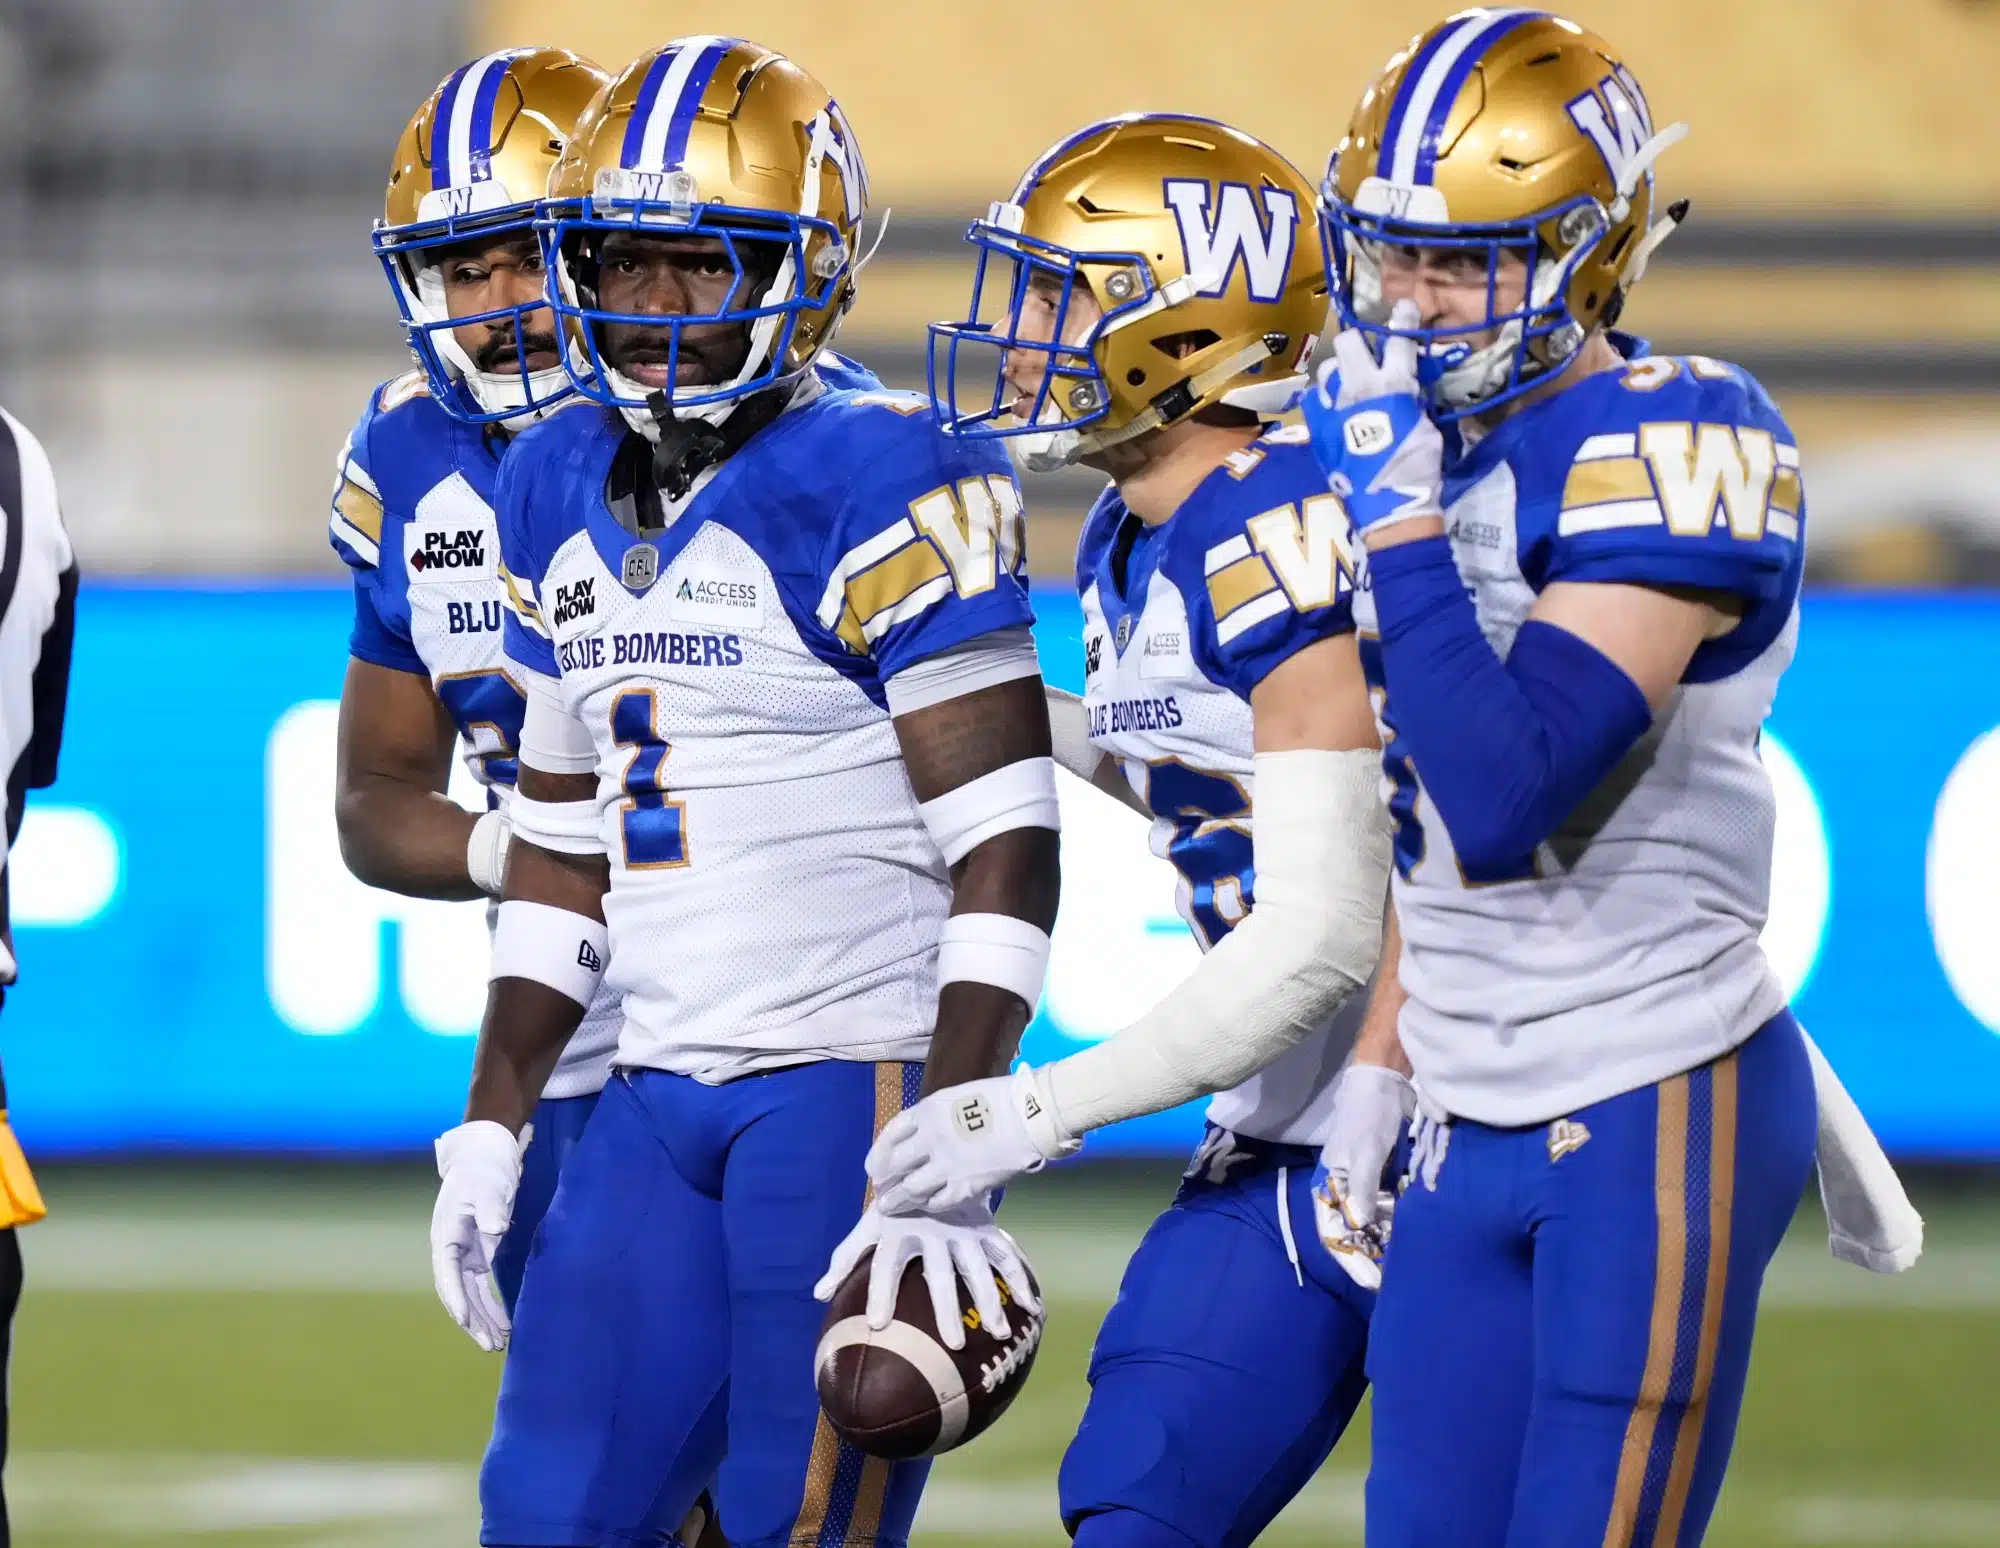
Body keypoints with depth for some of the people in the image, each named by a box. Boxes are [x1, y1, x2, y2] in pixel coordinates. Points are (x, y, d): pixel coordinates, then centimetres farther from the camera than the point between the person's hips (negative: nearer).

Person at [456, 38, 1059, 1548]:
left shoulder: (878, 487, -12)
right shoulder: (564, 487, 12)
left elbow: (1005, 849, -14)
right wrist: (492, 1124, 17)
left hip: (857, 1082, -8)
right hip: (664, 1090, 8)